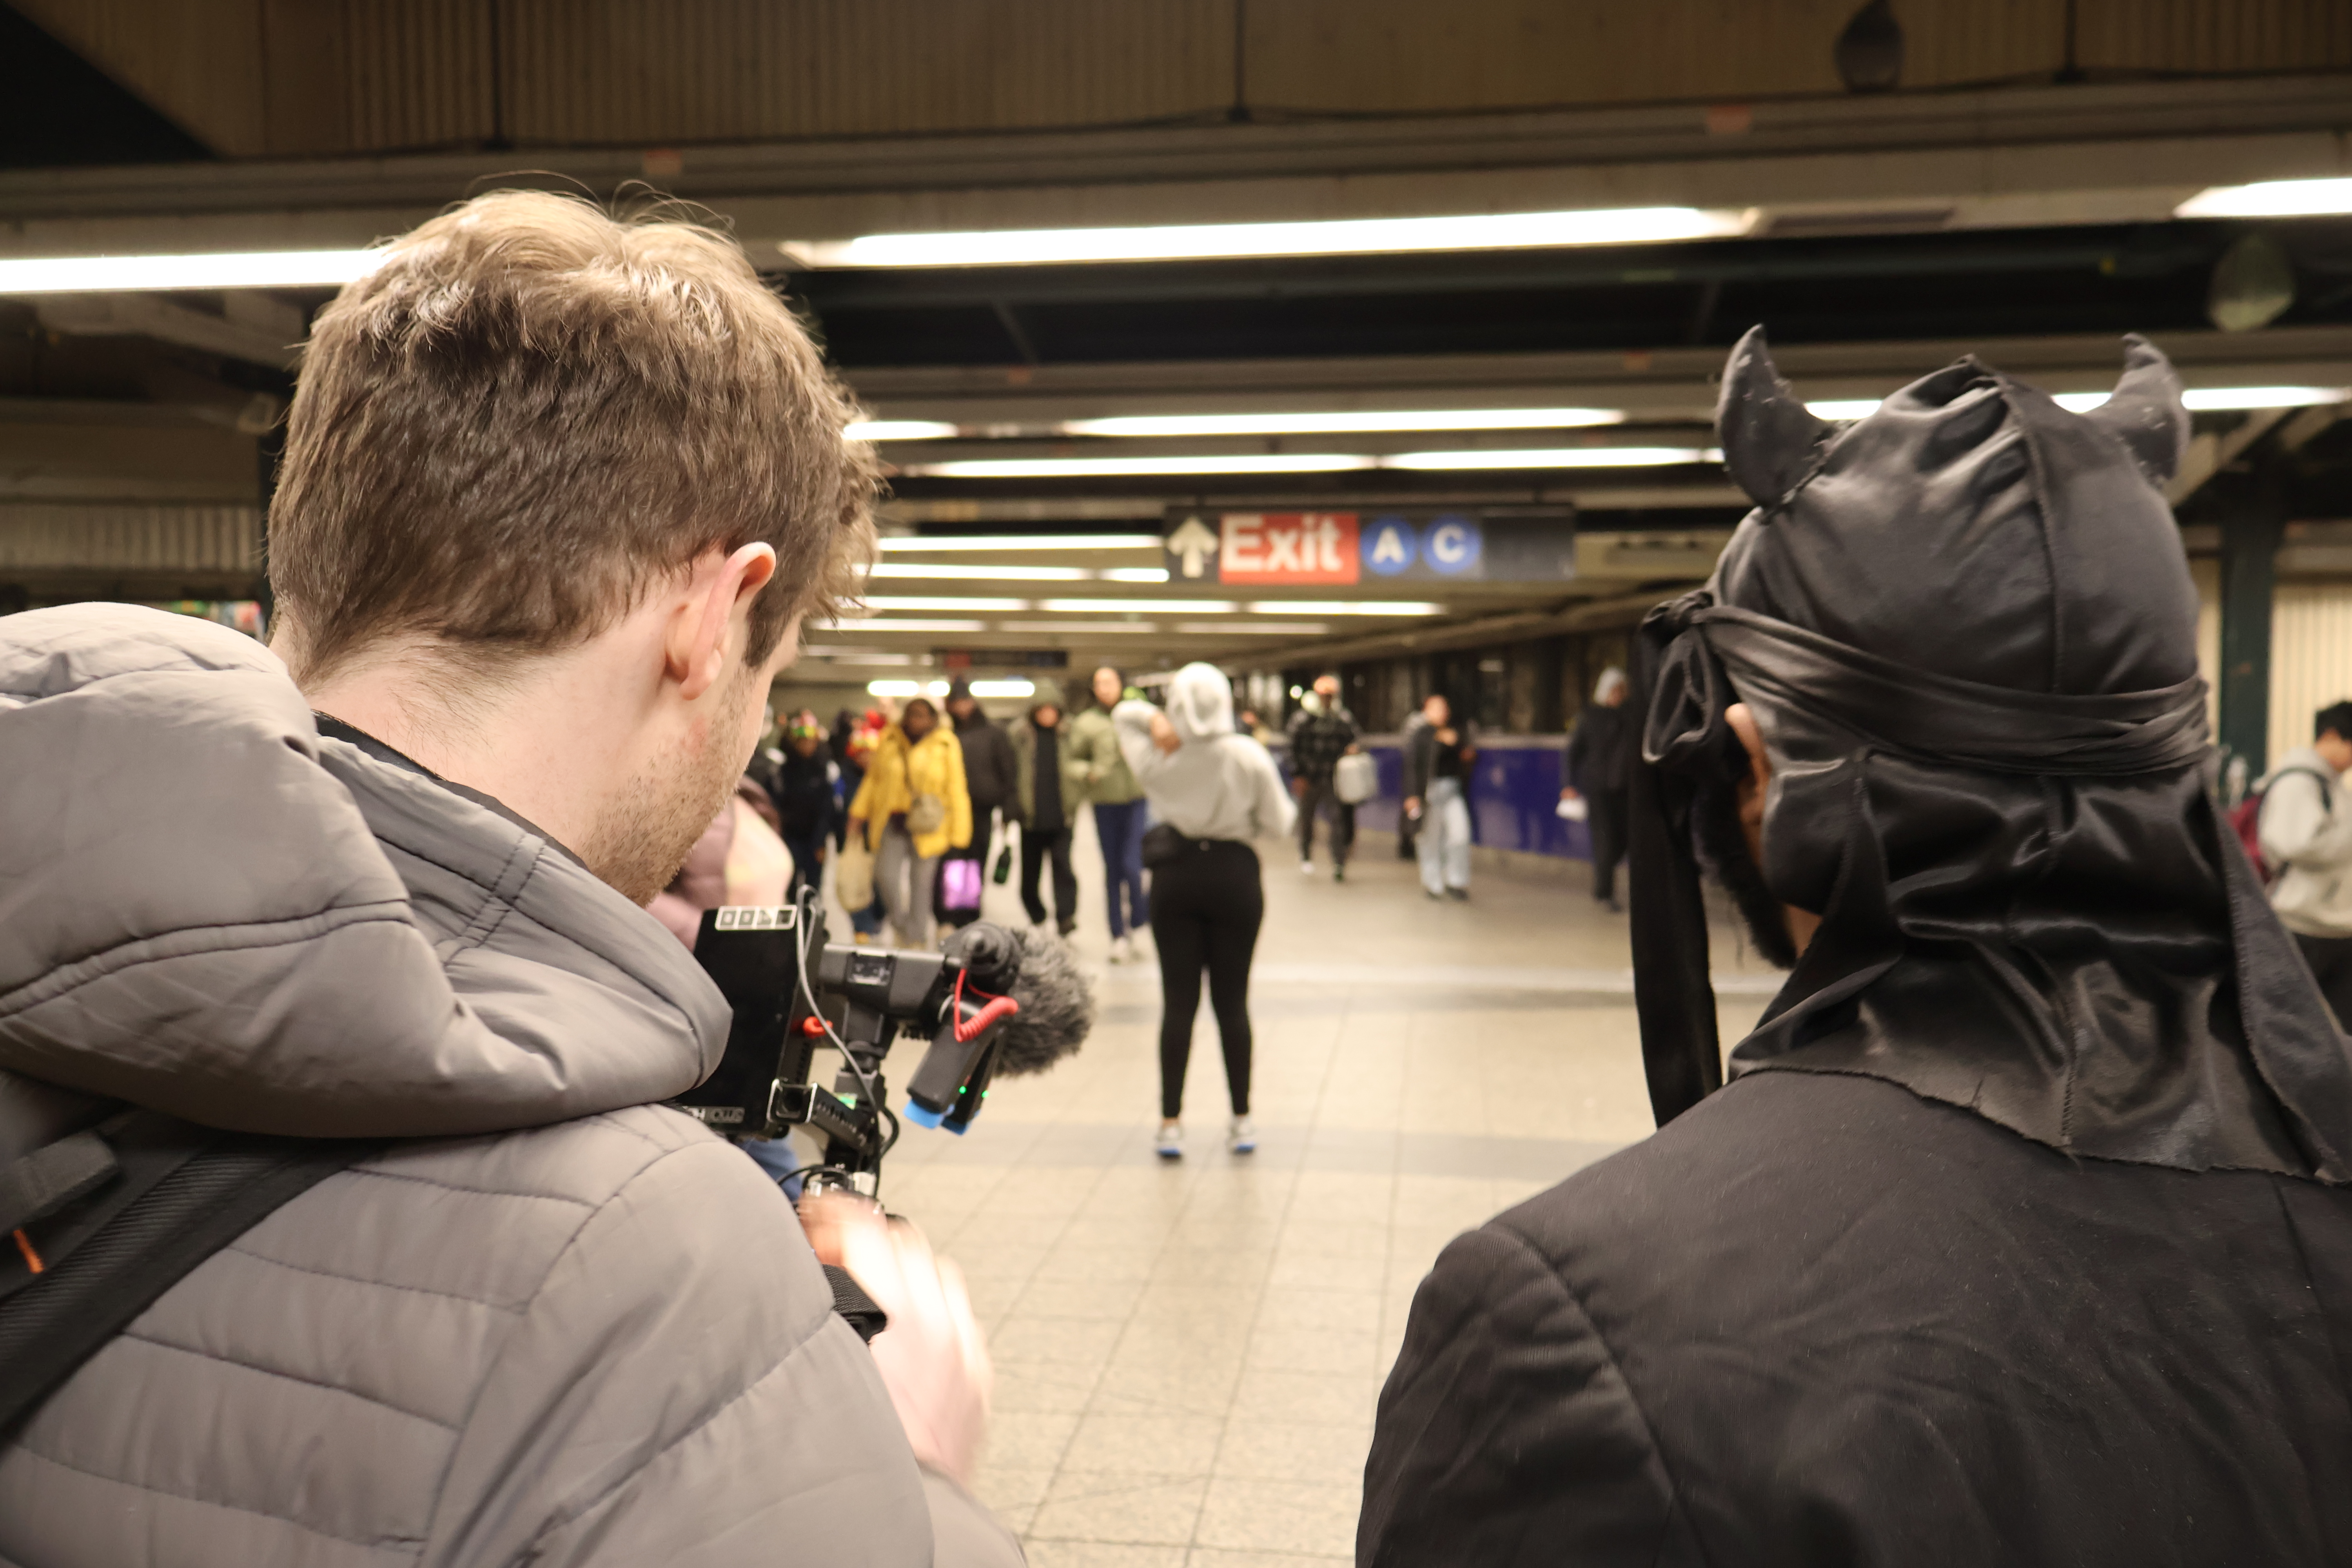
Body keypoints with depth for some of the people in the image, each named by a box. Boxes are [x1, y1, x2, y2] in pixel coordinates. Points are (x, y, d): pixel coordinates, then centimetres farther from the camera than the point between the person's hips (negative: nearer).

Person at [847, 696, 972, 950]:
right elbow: (874, 778, 16)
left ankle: (917, 940, 14)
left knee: (921, 884, 0)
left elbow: (956, 789, 0)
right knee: (885, 876, -11)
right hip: (893, 820, 2)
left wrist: (958, 834, -2)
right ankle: (901, 923, 16)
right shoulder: (890, 739, 6)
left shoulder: (946, 745, -2)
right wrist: (859, 812, 11)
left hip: (926, 826, -2)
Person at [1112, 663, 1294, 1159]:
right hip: (1234, 874, -1)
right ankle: (1242, 1122, 15)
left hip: (1175, 874, 1)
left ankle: (1171, 1124, 10)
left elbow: (1123, 712, 13)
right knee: (1232, 1002, 7)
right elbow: (1278, 822, -3)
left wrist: (1153, 719, -7)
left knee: (1178, 1003, 6)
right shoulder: (1249, 756, -10)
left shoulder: (1155, 757, -5)